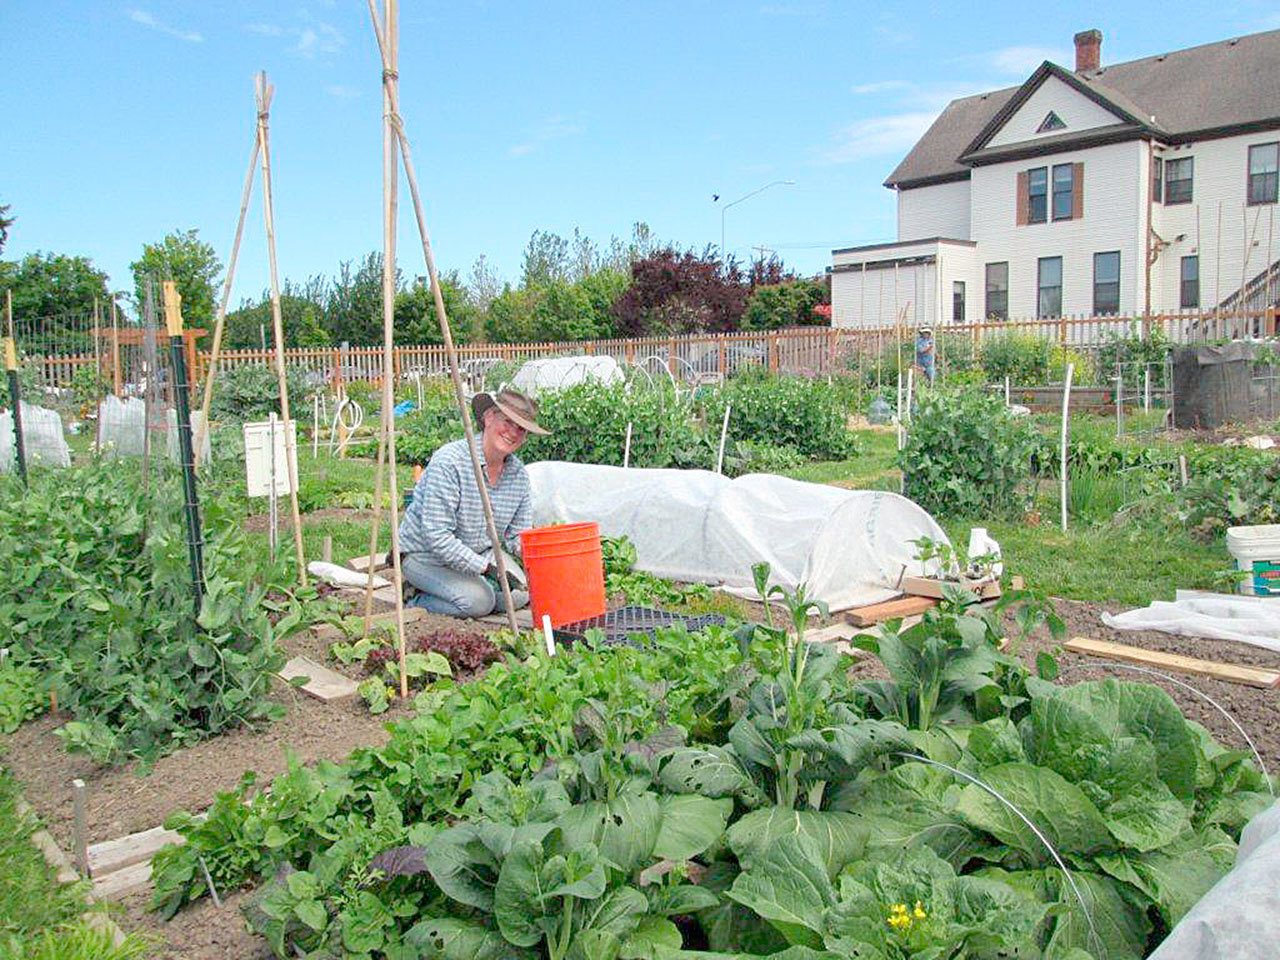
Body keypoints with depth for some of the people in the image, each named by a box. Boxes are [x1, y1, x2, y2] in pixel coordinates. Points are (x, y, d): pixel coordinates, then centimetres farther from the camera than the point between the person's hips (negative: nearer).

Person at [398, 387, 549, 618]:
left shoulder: (519, 475, -3)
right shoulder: (449, 461, -24)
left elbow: (518, 535, 3)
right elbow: (436, 535, -29)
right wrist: (485, 567, -33)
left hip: (481, 554, 7)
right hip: (426, 556, -7)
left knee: (520, 594, -13)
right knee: (478, 601, -27)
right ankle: (415, 602, -2)